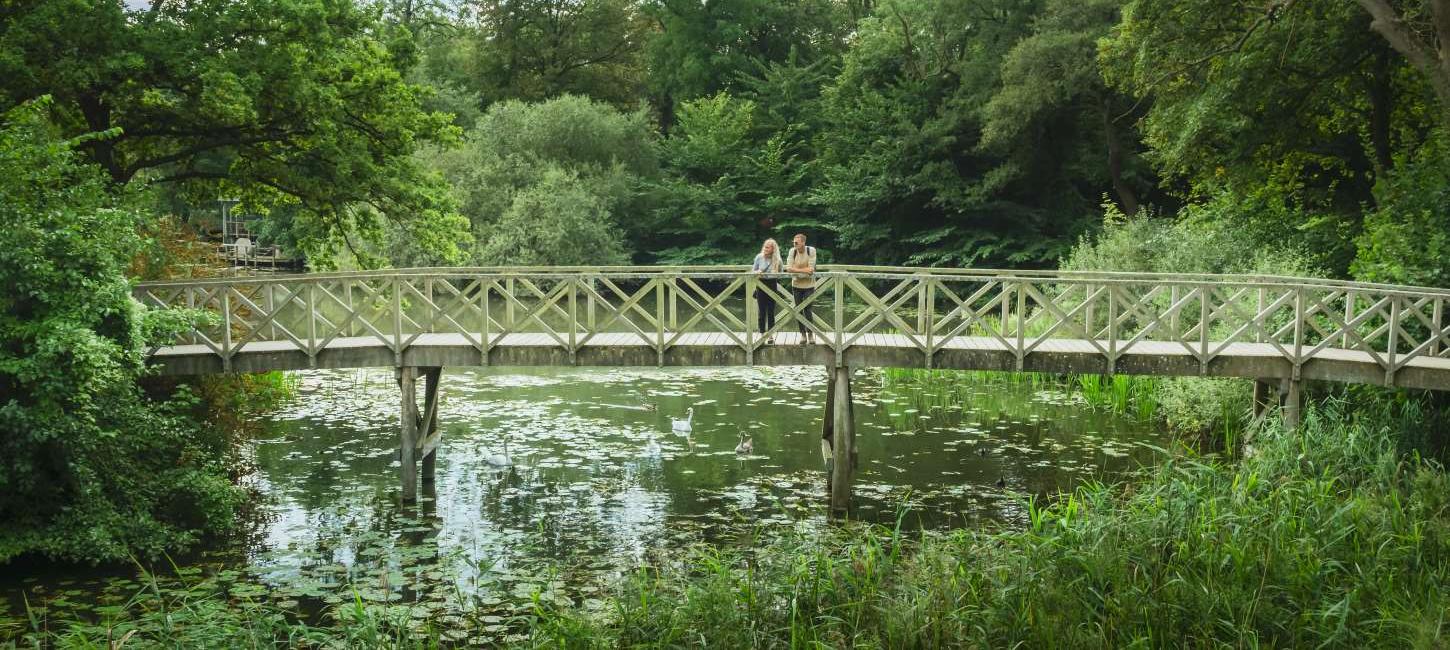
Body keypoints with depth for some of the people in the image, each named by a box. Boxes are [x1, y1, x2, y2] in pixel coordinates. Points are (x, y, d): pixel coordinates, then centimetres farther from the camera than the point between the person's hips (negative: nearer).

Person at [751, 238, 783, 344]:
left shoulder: (777, 260, -4)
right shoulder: (759, 257, -3)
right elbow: (753, 271, 4)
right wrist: (757, 272, -16)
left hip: (772, 286, 0)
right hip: (761, 286, 0)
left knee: (771, 312, 6)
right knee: (761, 312, 2)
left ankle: (770, 335, 15)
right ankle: (763, 334, 11)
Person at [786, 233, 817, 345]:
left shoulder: (811, 251, -12)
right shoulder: (792, 251, -5)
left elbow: (811, 270, -18)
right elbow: (788, 268, -13)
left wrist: (796, 269, -17)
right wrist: (803, 270, -22)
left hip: (808, 285, -3)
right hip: (796, 285, 3)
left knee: (807, 310, -4)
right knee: (798, 310, 6)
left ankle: (810, 335, 8)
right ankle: (803, 335, 16)